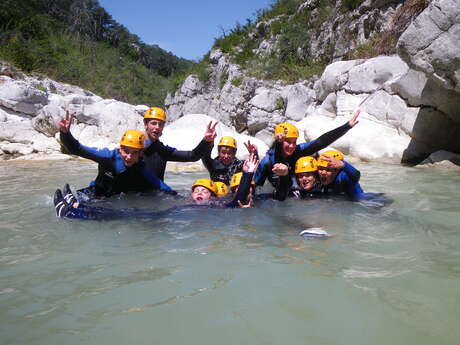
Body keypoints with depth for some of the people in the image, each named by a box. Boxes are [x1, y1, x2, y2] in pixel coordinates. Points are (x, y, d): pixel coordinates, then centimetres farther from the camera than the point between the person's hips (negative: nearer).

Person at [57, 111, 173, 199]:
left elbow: (167, 190, -12)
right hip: (94, 194, 0)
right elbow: (77, 149, -14)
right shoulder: (108, 156, -17)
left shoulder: (142, 173, -17)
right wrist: (65, 132, -30)